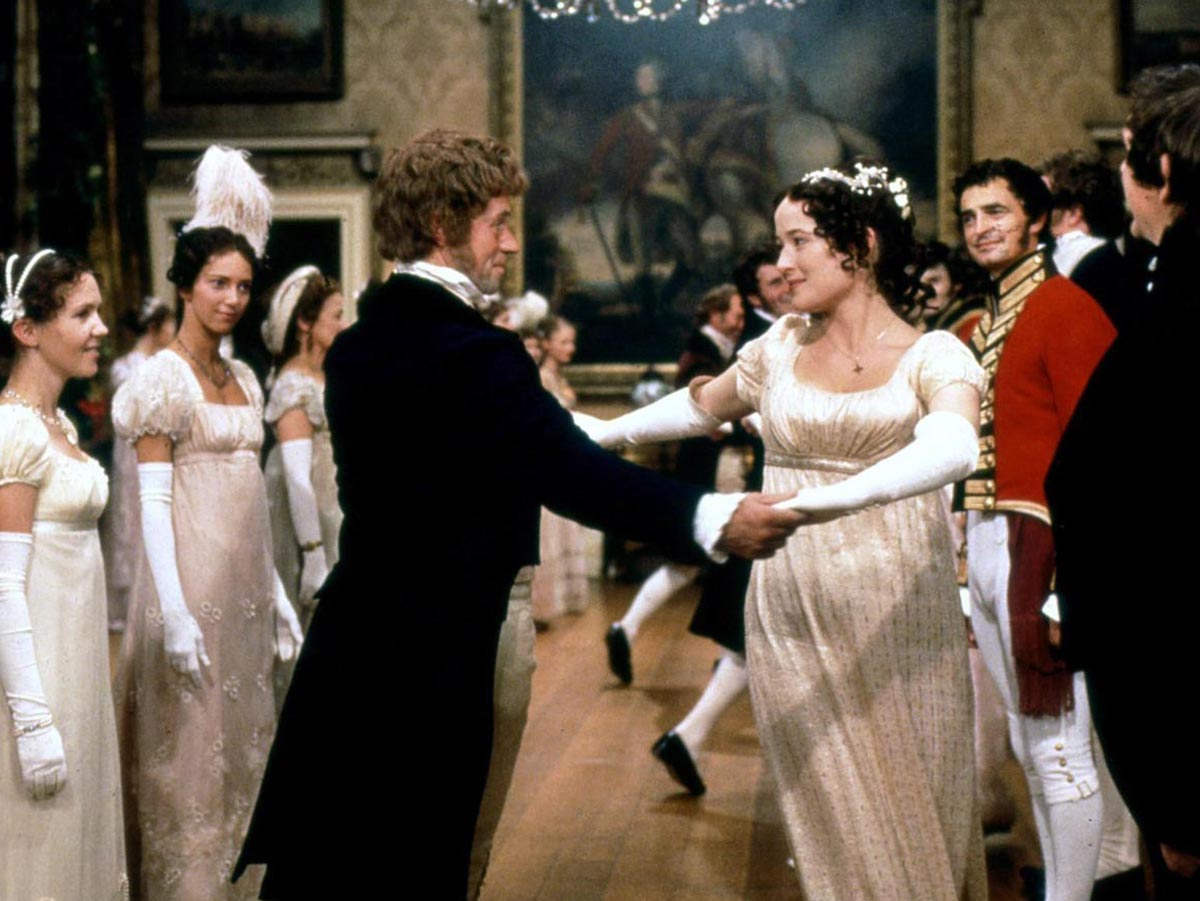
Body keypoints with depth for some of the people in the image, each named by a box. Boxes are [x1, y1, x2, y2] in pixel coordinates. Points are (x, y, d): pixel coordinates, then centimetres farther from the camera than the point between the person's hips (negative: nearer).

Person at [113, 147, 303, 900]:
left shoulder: (243, 378, 12)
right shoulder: (164, 377, -9)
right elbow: (153, 500, -14)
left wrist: (276, 592, 14)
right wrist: (175, 612, -20)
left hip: (244, 589, 7)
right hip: (192, 582, -7)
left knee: (241, 746, 13)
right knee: (190, 752, 0)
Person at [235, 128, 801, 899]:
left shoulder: (356, 346, 8)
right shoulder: (473, 354, -20)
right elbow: (572, 474, -30)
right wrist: (710, 518, -35)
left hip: (350, 653, 9)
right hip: (428, 667, -8)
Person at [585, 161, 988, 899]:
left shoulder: (934, 356, -4)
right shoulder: (782, 347, 9)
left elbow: (953, 448, -25)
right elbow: (700, 406, 28)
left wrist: (829, 500, -40)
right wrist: (602, 433, 23)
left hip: (899, 614, -2)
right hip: (793, 616, 2)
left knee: (915, 816, 5)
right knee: (838, 822, 2)